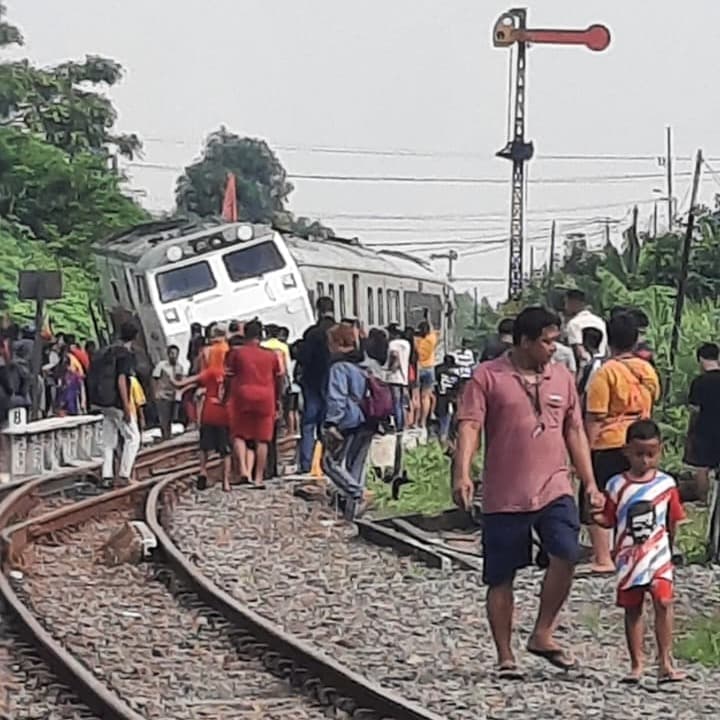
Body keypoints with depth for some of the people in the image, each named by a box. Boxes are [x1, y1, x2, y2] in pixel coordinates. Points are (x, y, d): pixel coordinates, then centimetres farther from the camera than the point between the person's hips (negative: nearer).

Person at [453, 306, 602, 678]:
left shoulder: (562, 377, 12)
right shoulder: (487, 376, -3)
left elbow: (575, 432, 17)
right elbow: (469, 426, -11)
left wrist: (590, 483, 13)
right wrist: (462, 474, -25)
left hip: (554, 488, 3)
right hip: (504, 495, -3)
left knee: (566, 554, -18)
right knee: (501, 578, 3)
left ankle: (542, 634, 0)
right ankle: (505, 656, 15)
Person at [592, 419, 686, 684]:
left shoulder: (666, 484, 0)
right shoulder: (617, 485, -1)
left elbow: (672, 521, 7)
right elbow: (609, 519, 3)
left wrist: (669, 549, 9)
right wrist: (595, 516, -13)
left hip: (658, 555, -1)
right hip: (629, 557, 1)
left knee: (663, 602, -14)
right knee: (632, 609, 7)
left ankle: (665, 662, -10)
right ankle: (637, 664, 16)